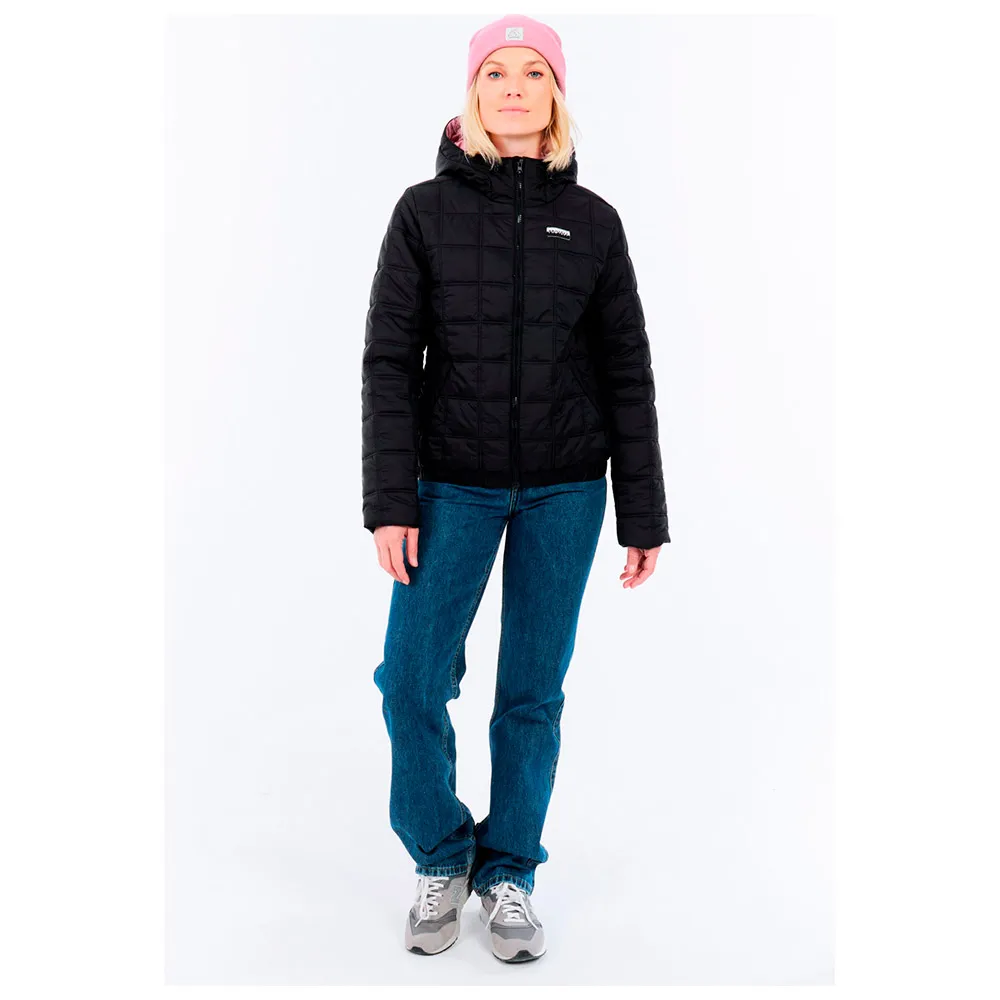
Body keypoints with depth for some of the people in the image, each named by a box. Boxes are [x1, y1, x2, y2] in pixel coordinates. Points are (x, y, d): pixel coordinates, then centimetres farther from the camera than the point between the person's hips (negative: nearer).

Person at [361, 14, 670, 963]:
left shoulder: (592, 222, 4)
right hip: (453, 484, 0)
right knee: (411, 682, -2)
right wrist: (389, 502, -9)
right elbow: (388, 360, -2)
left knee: (533, 691, 6)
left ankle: (509, 870, 26)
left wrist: (642, 516, 2)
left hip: (565, 490, 1)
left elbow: (627, 374, 5)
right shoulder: (426, 210, 1)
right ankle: (440, 855, 23)